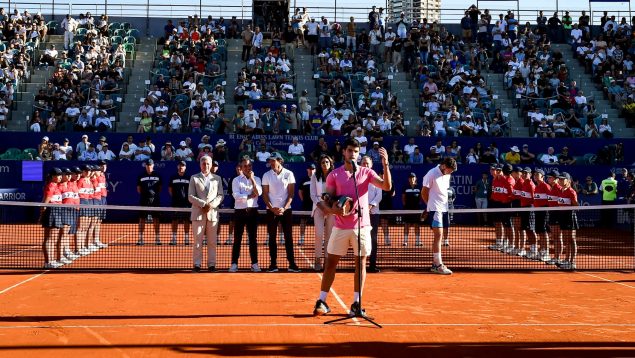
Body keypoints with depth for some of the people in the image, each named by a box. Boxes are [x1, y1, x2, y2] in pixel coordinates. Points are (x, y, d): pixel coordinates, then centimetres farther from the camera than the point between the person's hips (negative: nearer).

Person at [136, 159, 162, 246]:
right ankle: (140, 239, 5)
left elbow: (160, 188, 11)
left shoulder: (157, 175, 6)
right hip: (144, 200, 0)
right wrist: (143, 194, 0)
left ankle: (157, 238, 9)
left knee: (156, 219, 3)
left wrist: (156, 194, 1)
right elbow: (138, 188, 10)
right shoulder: (141, 176, 6)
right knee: (142, 219, 1)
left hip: (155, 200, 0)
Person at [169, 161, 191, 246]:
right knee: (175, 220, 3)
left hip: (186, 203, -1)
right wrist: (174, 196, 4)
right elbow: (170, 189, 14)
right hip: (175, 203, 1)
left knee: (186, 220, 2)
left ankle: (186, 238, 6)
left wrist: (189, 198, -3)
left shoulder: (188, 178, 3)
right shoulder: (173, 177, 7)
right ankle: (174, 238, 7)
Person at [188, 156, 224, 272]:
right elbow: (190, 197, 1)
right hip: (198, 213, -1)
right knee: (197, 241, -2)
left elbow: (220, 196, 7)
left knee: (212, 241, 1)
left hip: (213, 213, 1)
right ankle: (197, 264, 1)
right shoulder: (194, 178, 8)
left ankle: (211, 264, 5)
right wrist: (203, 204, -12)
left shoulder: (217, 178, 14)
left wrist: (212, 205, -10)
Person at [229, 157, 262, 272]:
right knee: (237, 239, 0)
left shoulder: (256, 179, 9)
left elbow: (258, 193, -8)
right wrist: (250, 196, -11)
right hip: (240, 211, -1)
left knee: (253, 238, 4)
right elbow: (236, 195, -10)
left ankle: (254, 263, 7)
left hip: (252, 211, 2)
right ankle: (234, 264, 3)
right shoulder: (236, 180, 3)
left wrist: (252, 179, -11)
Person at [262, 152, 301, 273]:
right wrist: (272, 208, -10)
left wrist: (284, 208, -12)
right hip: (271, 210, 1)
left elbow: (291, 194, -1)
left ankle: (292, 264, 1)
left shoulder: (289, 174, 0)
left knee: (288, 237, -1)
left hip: (286, 210, -1)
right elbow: (265, 194, 3)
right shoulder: (266, 175, 3)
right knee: (272, 237, 1)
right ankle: (273, 264, 4)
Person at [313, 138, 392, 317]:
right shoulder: (334, 175, 3)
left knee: (360, 263, 2)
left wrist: (385, 164, -22)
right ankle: (321, 302, 9)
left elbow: (386, 186, -10)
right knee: (331, 262, 3)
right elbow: (326, 202, 4)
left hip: (361, 226, 0)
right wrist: (333, 210, -18)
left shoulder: (366, 172, 4)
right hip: (340, 227, 0)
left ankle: (356, 303, 9)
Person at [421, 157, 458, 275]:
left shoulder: (447, 175, 11)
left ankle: (435, 263, 15)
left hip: (444, 209, 8)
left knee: (442, 235, 8)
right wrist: (431, 205, 5)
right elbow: (424, 192, -6)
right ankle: (438, 265, -12)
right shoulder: (432, 174, -11)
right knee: (438, 235, -13)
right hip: (435, 209, -8)